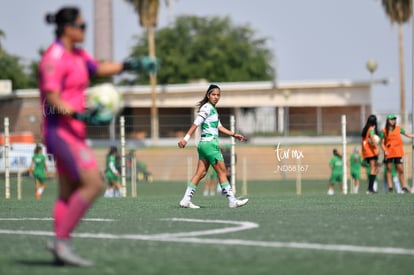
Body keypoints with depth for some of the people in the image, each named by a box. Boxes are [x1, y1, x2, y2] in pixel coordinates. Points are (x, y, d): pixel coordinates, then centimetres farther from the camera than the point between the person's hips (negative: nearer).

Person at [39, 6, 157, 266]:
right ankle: (61, 239, -12)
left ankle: (61, 249, 9)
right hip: (61, 130, -10)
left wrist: (132, 65, 20)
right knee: (93, 184, -16)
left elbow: (99, 68, 29)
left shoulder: (77, 54, 13)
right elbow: (52, 99, -21)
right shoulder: (55, 57, -15)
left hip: (72, 131, 10)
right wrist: (81, 116, -31)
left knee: (68, 192, 9)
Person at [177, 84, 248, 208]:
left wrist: (234, 134, 24)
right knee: (222, 172, -4)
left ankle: (186, 200, 3)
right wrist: (186, 138, -23)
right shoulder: (207, 107, -10)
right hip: (210, 143, -9)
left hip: (204, 144, 9)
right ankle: (232, 201, -1)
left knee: (200, 173, 5)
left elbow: (219, 127, 27)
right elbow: (196, 123, -18)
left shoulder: (213, 109, 19)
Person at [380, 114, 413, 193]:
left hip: (398, 153, 1)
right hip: (388, 154, -1)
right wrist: (385, 151, -13)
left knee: (401, 170, -1)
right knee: (389, 170, 1)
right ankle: (390, 187, 3)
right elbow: (382, 143, 1)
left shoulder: (399, 128, 8)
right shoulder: (384, 131, 2)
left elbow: (408, 135, 13)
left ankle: (404, 187, 2)